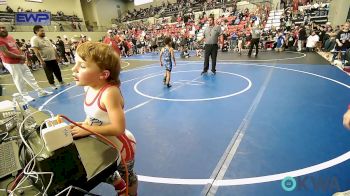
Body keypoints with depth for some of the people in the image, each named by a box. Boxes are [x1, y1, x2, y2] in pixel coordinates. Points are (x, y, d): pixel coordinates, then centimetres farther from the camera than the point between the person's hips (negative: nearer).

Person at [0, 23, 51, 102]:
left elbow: (18, 47, 15)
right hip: (11, 63, -8)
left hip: (20, 61, 8)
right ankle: (25, 96, 11)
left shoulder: (10, 37, 11)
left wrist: (22, 57, -1)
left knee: (29, 76, 10)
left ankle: (40, 91, 17)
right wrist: (20, 57, -11)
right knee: (19, 80, 0)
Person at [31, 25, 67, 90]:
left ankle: (61, 82, 25)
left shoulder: (45, 38, 14)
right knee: (49, 73, 3)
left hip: (53, 58, 7)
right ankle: (52, 84, 14)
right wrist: (41, 60, -22)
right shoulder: (34, 39, -11)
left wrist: (57, 56, 15)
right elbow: (36, 51, -18)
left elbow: (52, 47, 17)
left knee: (57, 71, 13)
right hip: (45, 60, -7)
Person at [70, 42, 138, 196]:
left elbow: (118, 128, -37)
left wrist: (88, 130, -30)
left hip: (120, 147, -8)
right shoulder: (89, 88, -9)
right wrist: (84, 125, -10)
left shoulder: (109, 93, -35)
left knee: (126, 175, 23)